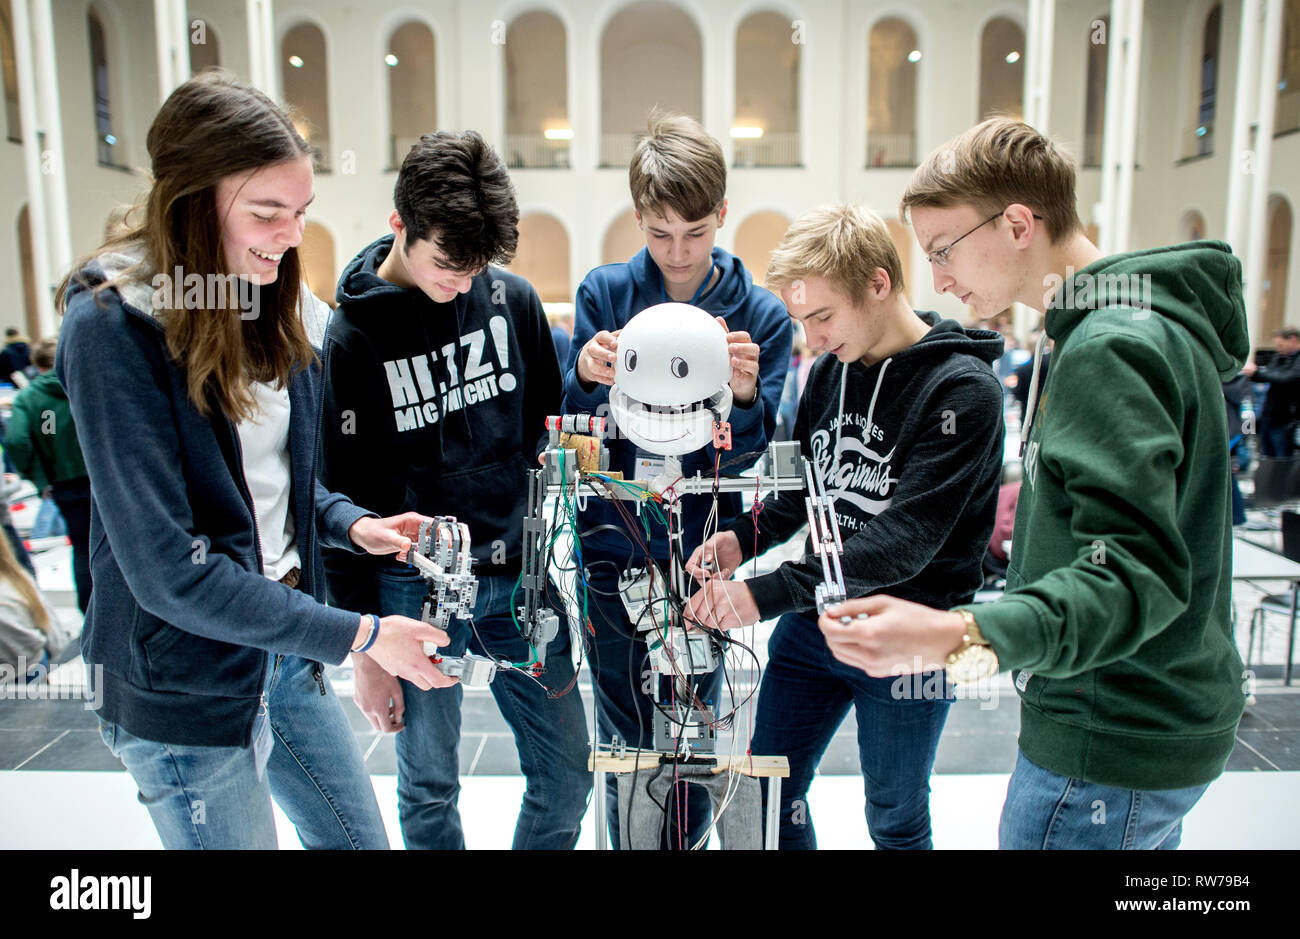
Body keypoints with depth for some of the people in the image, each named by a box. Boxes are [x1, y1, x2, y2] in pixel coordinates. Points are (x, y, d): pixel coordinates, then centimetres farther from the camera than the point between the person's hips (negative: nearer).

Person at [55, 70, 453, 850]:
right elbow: (168, 570, -23)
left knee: (362, 841, 20)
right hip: (184, 693, -7)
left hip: (285, 653, 7)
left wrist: (351, 524, -6)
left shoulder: (271, 303, 2)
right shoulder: (113, 325, -20)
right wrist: (358, 635, -21)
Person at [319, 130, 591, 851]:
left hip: (520, 577, 3)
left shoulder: (512, 298, 0)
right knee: (429, 792, 13)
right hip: (413, 591, -2)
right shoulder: (351, 336, -8)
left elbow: (551, 427, 11)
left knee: (567, 777, 10)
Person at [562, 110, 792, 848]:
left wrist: (746, 398, -26)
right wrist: (585, 380, -22)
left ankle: (690, 839, 36)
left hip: (702, 562, 0)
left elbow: (749, 457, -5)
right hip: (612, 557, 1)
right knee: (624, 746, 12)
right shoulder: (604, 292, -1)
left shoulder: (761, 315, -2)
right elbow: (571, 431, -1)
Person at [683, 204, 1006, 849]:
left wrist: (769, 592, -32)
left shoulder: (962, 390, -18)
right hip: (811, 625, 6)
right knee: (770, 795, 15)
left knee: (895, 821, 16)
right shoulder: (832, 368, 3)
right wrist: (744, 537, -8)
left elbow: (906, 537, -26)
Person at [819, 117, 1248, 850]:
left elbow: (1137, 574, -32)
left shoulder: (1111, 348, -22)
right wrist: (1038, 497, 11)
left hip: (1113, 744, -10)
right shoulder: (1141, 323, 10)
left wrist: (963, 636, -43)